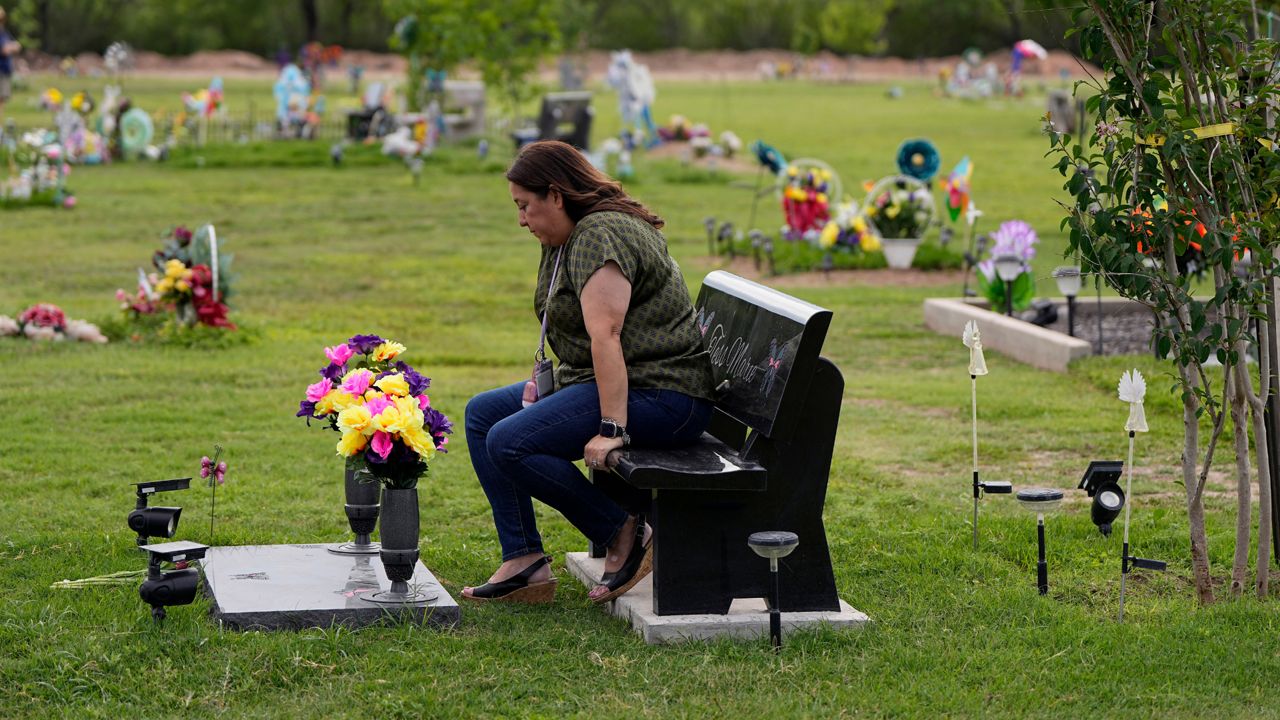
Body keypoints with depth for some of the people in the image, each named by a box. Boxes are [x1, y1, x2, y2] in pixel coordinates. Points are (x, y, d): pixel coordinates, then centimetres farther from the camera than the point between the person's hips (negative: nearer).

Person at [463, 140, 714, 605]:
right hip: (608, 382, 12)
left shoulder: (600, 236, -18)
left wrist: (612, 430, -30)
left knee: (508, 442, -23)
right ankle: (523, 562, 3)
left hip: (659, 394, -12)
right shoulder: (568, 238, 15)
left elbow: (605, 336, -26)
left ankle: (624, 534, -9)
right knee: (482, 413, 11)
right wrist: (547, 382, 10)